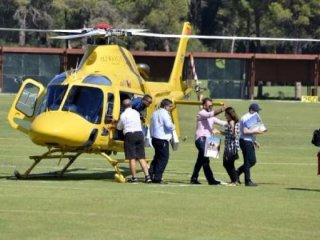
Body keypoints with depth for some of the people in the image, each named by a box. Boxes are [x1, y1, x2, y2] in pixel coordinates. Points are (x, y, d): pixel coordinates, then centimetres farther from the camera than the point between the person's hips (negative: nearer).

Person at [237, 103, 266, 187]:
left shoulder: (253, 117, 17)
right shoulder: (246, 118, -15)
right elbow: (245, 131, -24)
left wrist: (254, 141, 17)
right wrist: (256, 131, -23)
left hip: (250, 142, 10)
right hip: (245, 141, -10)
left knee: (252, 161, 13)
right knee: (248, 161, -7)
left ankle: (237, 172, 20)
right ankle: (248, 181, -3)